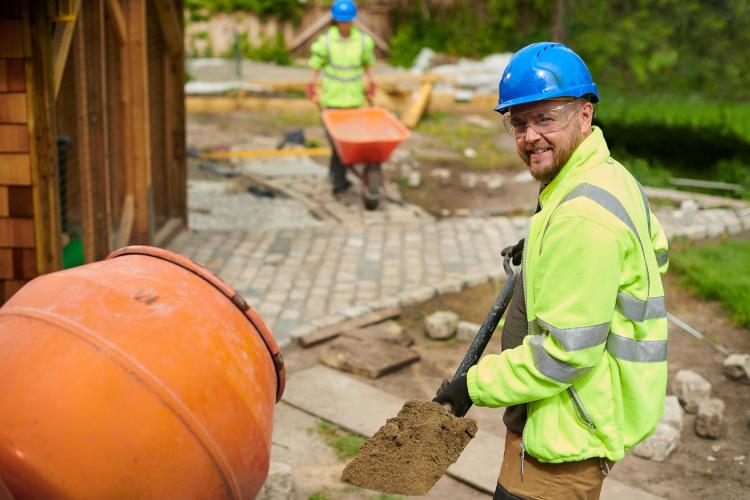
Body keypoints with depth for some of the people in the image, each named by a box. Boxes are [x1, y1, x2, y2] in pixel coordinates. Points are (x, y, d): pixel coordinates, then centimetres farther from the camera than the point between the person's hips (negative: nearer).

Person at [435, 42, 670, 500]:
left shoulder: (582, 215, -28)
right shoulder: (613, 177, 6)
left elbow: (567, 351, -28)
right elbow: (656, 253, 23)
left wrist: (478, 384, -16)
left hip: (568, 439, -11)